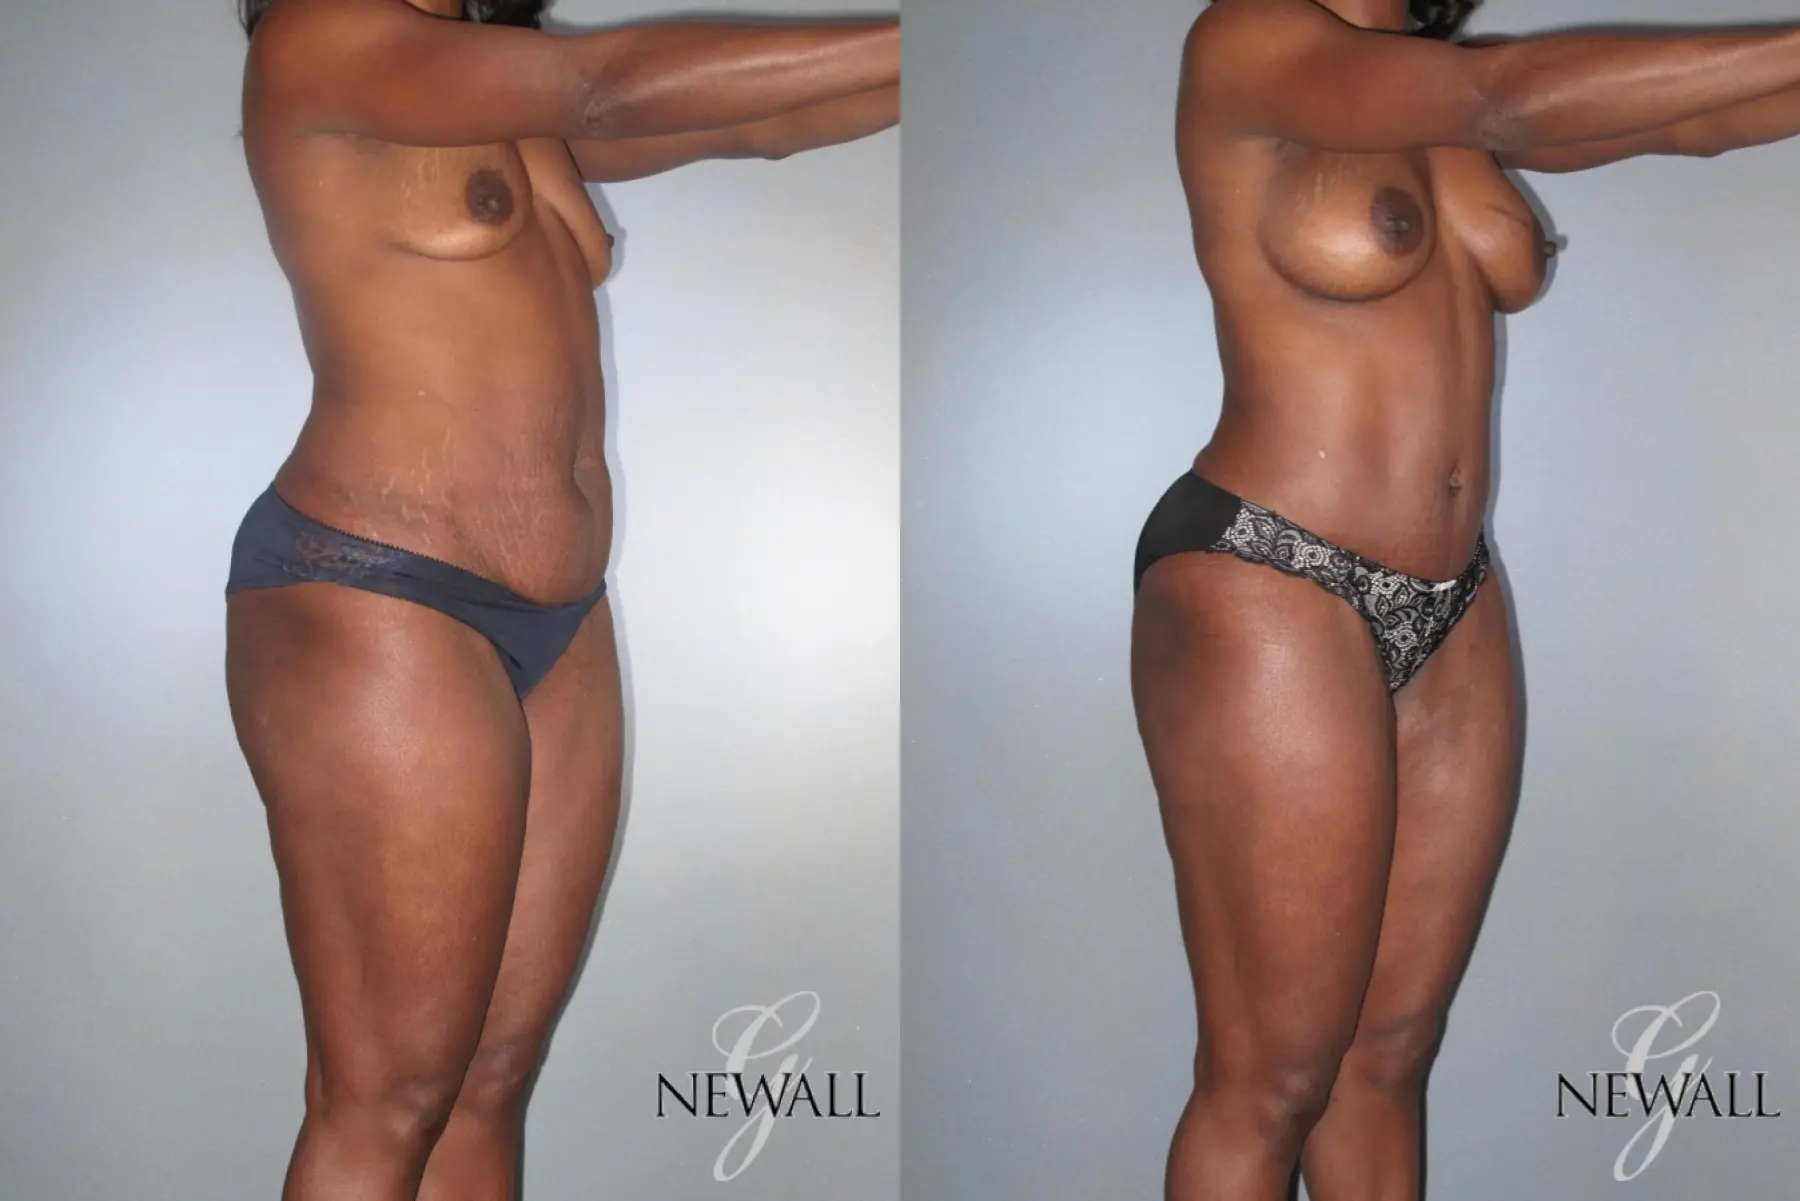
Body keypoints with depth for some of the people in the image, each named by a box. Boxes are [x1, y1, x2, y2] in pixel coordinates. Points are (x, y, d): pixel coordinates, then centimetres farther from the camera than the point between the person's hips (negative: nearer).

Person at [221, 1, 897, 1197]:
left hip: (557, 633, 8)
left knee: (490, 1084, 11)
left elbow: (758, 120, 15)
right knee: (386, 1102, -2)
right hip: (370, 606, -8)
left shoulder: (526, 105, 19)